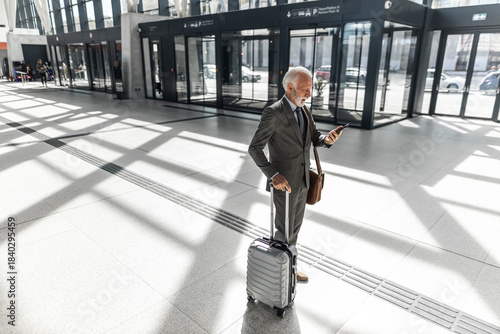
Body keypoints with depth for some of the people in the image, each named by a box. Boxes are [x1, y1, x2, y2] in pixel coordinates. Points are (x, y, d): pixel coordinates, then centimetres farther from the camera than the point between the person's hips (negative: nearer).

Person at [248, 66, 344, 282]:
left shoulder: (302, 110, 7)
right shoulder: (273, 113, -19)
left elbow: (315, 139, 11)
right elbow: (254, 149, -19)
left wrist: (328, 139, -14)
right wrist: (273, 175, -29)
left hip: (301, 179, 8)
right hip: (283, 181, -8)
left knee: (294, 226, 19)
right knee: (284, 231, 3)